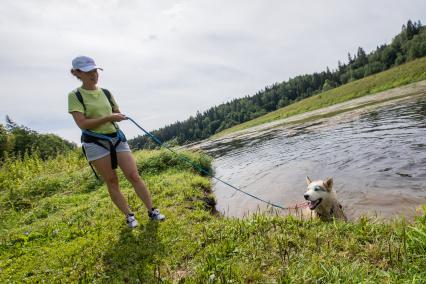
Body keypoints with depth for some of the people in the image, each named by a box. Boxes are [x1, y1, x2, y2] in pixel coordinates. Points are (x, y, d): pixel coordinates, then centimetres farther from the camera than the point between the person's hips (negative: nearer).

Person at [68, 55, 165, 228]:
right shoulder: (75, 96, -5)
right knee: (112, 182, 4)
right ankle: (129, 216, 17)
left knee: (134, 176, -1)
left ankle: (152, 211, 8)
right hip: (96, 143, -3)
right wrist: (108, 118, -21)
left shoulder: (106, 93, 9)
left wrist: (119, 116, -7)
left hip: (117, 138, 4)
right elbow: (82, 124, -14)